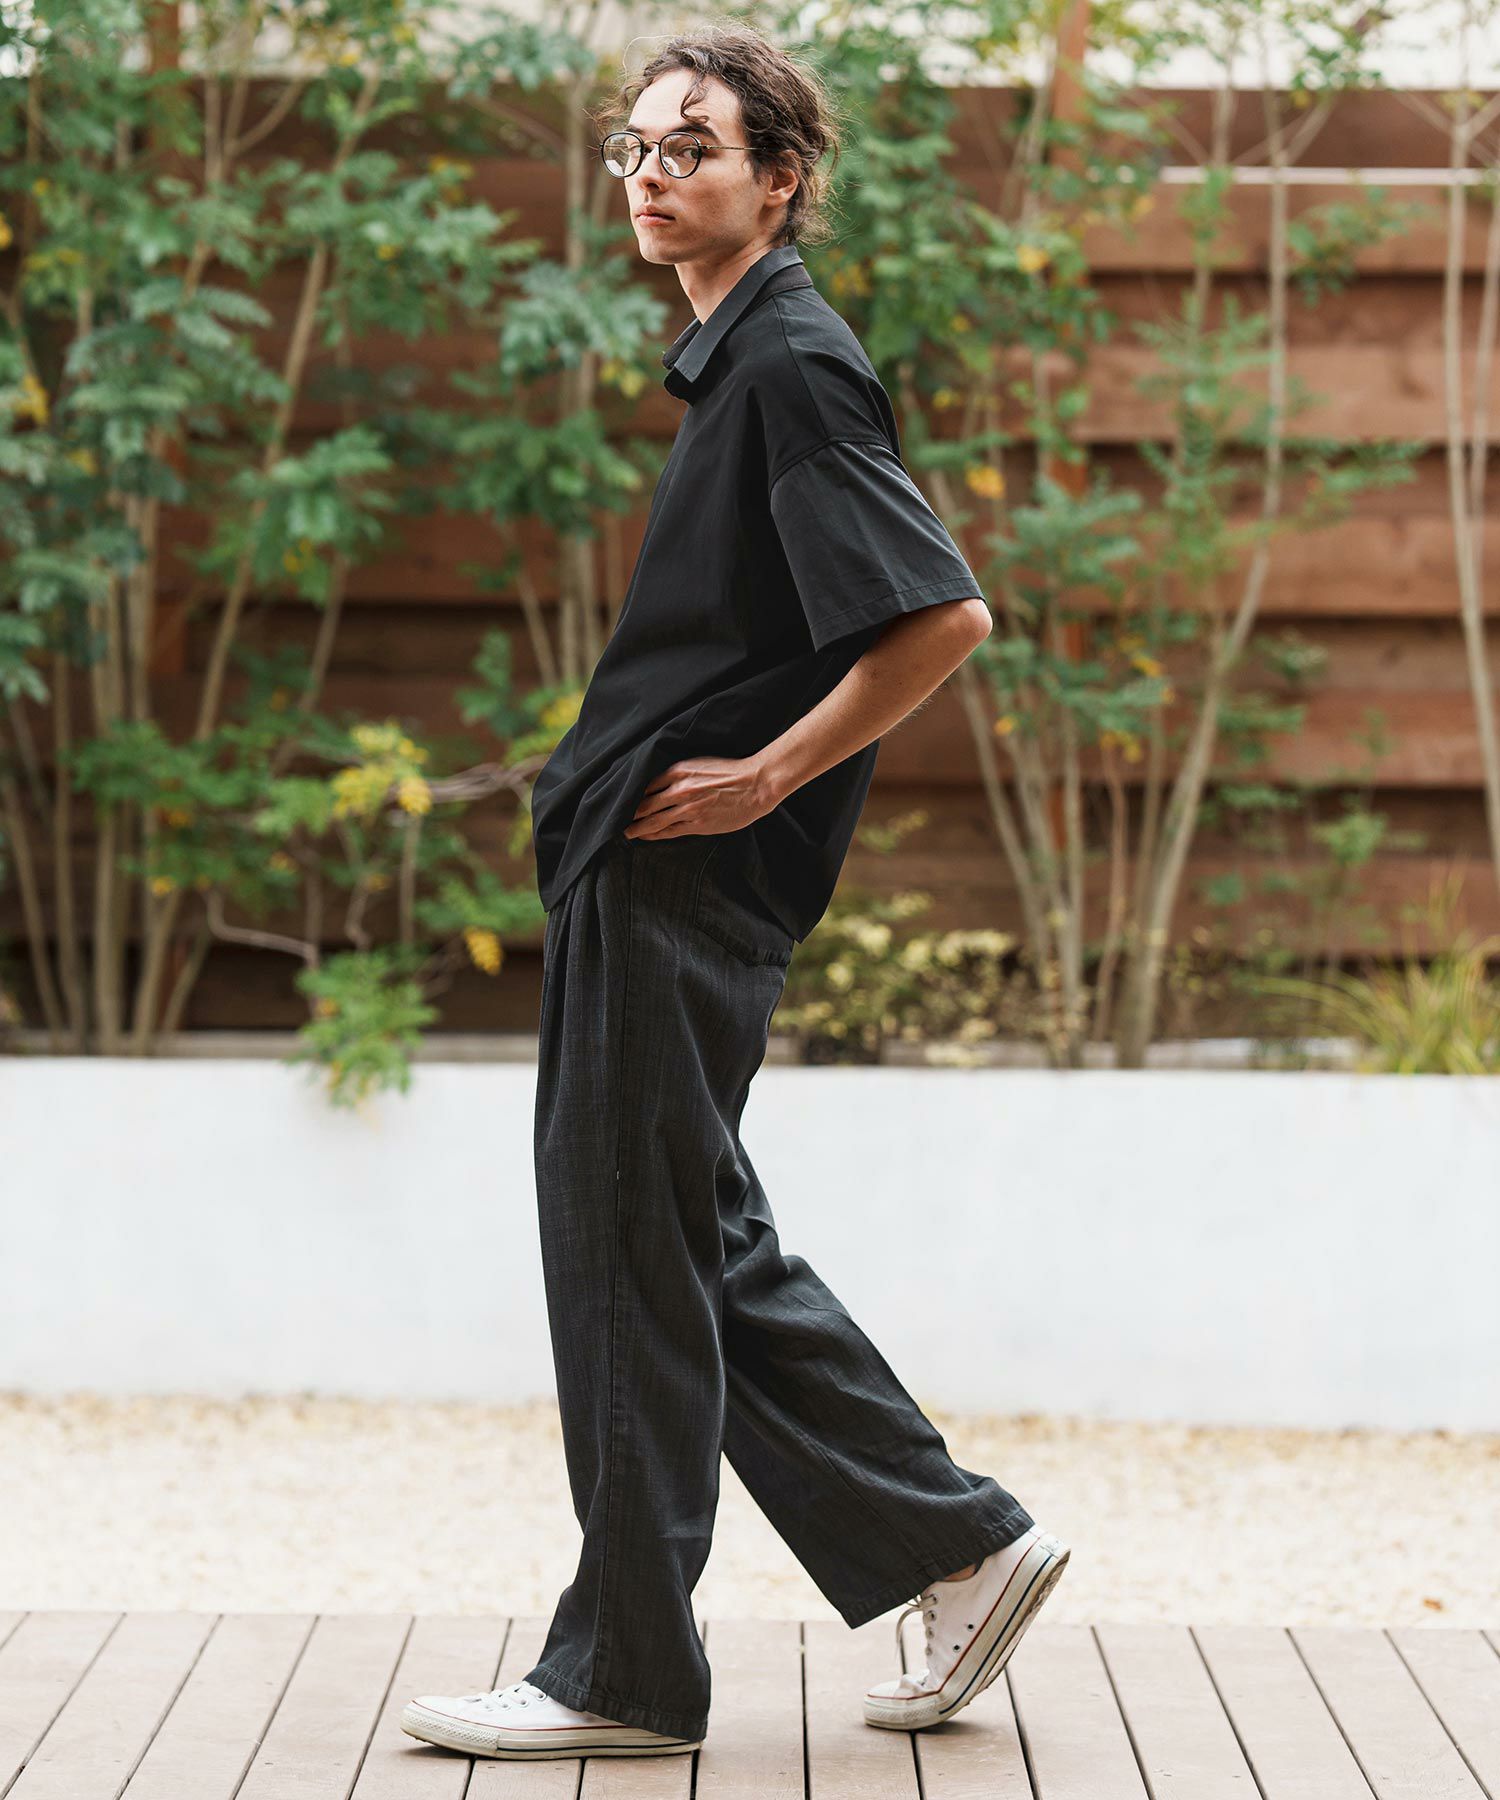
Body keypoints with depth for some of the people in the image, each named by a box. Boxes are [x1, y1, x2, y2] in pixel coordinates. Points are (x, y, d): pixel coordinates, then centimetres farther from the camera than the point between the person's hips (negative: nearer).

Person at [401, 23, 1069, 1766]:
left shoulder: (795, 363, -14)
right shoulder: (737, 360, 16)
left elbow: (944, 617, -22)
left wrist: (766, 776, -17)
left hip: (688, 880, -10)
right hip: (642, 876, 10)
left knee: (631, 1250, -2)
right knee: (700, 1247, 14)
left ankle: (621, 1670, 8)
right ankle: (959, 1542, 20)